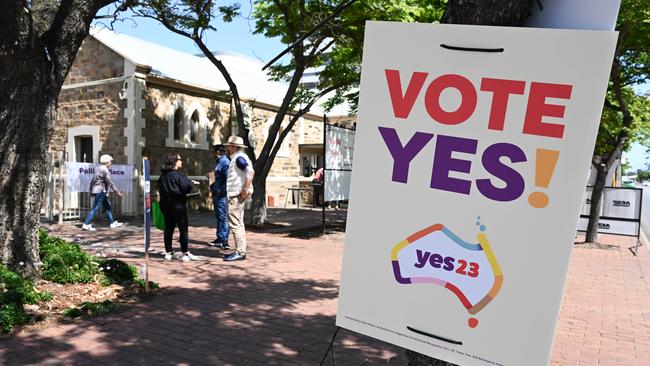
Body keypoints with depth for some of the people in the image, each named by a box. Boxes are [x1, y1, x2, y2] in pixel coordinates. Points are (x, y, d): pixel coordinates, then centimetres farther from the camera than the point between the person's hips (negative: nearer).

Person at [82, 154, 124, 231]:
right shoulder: (104, 170, -14)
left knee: (107, 206, 13)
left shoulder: (98, 169, 15)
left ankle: (112, 223, 18)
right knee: (95, 208, -7)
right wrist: (117, 191, -15)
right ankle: (86, 224, -4)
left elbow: (93, 181, 18)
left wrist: (91, 190, 25)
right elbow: (110, 182, -17)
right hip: (100, 191, -10)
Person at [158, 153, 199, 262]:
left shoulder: (162, 176, 8)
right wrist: (191, 183, 2)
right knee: (183, 229, 1)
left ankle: (168, 253, 16)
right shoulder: (178, 175, -13)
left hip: (165, 205, 7)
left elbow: (160, 189, 15)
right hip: (178, 204, -7)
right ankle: (185, 253, 3)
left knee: (168, 228, 12)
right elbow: (187, 188, -18)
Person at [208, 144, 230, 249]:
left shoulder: (225, 162, -14)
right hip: (216, 193, 10)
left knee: (223, 217, -7)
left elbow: (228, 179, -22)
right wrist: (210, 176, 11)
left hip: (221, 195, -10)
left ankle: (224, 241, -4)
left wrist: (222, 191, -21)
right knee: (218, 217, 15)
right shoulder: (218, 162, 18)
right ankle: (219, 239, 23)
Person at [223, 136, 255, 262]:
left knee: (235, 224, -7)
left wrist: (246, 189, -27)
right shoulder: (237, 158, 18)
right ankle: (241, 251, 22)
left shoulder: (239, 158, -14)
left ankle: (240, 252, -3)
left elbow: (251, 172, -28)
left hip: (237, 195, -11)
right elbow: (247, 173, 25)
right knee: (239, 224, 15)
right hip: (235, 195, 11)